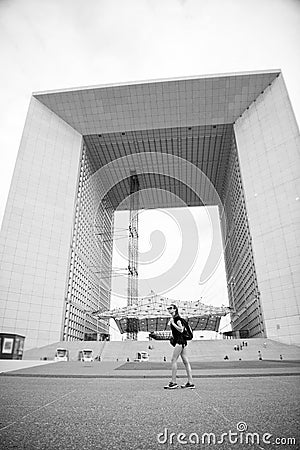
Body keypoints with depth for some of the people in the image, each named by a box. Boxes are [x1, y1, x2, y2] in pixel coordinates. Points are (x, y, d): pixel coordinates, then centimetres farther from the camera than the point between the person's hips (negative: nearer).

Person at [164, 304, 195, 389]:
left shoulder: (177, 318, -11)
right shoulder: (173, 318, 17)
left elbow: (181, 330, -19)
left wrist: (173, 323, -17)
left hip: (180, 341, -10)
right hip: (181, 341, 10)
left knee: (174, 360, -7)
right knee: (185, 361, 8)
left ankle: (173, 382, -2)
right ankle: (190, 382, 11)